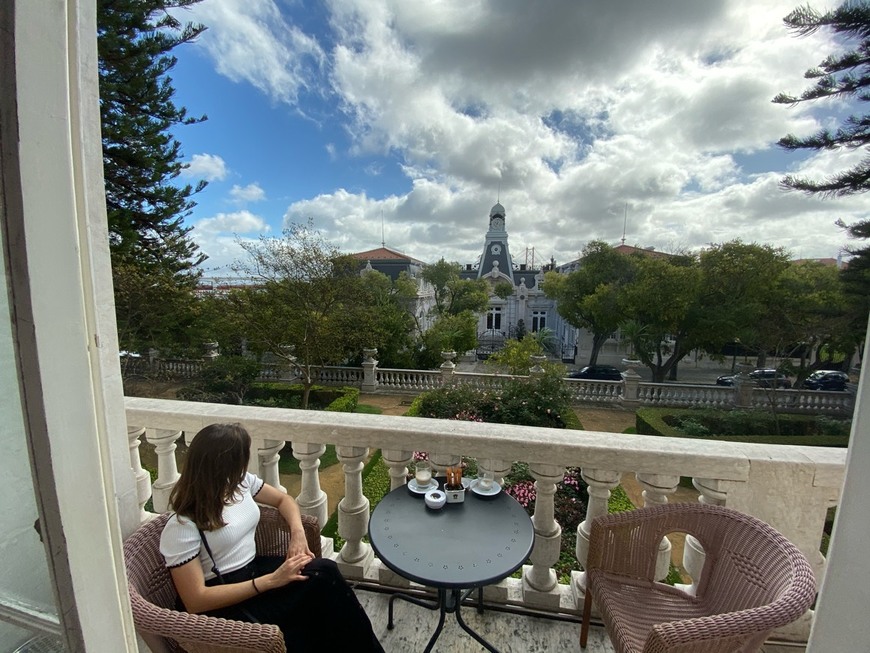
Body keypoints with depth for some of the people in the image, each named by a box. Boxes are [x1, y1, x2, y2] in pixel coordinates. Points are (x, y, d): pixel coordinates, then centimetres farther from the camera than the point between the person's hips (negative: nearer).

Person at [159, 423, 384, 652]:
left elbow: (283, 499, 12)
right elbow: (196, 600, -20)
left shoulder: (241, 482, 0)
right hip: (224, 606, -6)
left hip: (253, 572, 6)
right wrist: (271, 580, -26)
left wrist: (298, 533, -8)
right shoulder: (182, 526, -18)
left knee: (323, 570, -24)